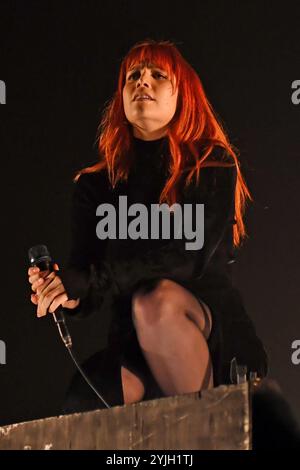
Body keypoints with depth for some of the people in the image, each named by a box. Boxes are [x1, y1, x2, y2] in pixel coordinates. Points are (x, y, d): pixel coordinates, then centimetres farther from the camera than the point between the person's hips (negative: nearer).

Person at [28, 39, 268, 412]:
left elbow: (191, 255, -15)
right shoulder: (96, 185, 13)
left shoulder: (213, 165, 1)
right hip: (131, 344, 2)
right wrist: (70, 294, -23)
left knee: (155, 298, -36)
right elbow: (85, 265, 3)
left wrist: (91, 282, -26)